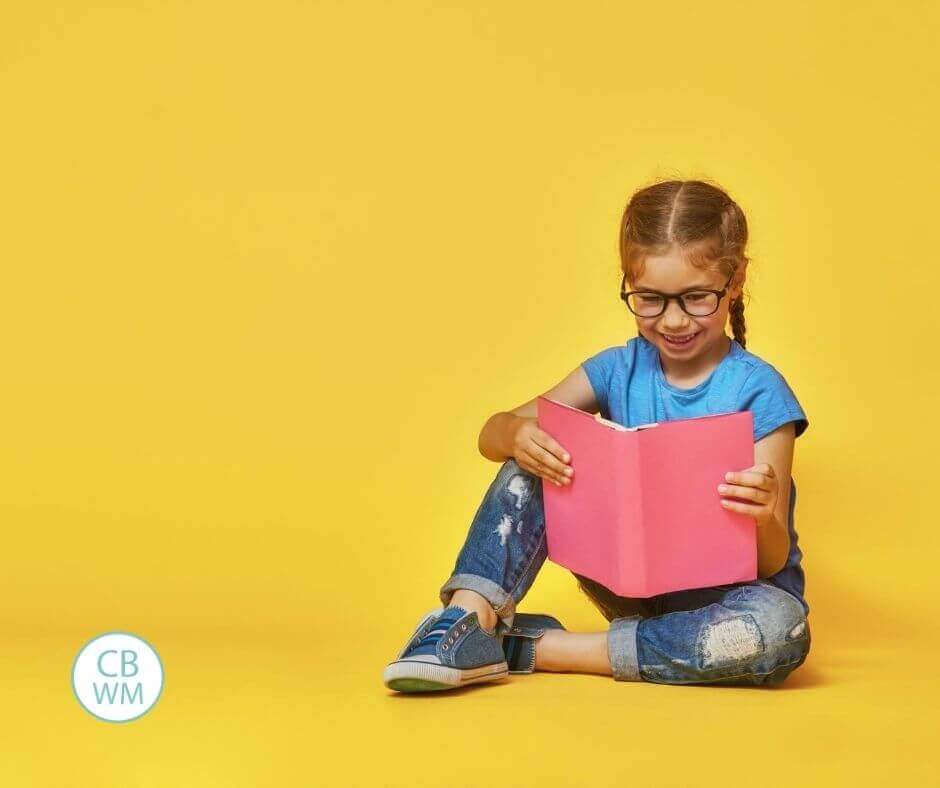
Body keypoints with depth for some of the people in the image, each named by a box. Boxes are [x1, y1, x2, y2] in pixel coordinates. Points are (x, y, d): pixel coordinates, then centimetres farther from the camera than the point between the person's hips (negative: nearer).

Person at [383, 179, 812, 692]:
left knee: (781, 628, -38)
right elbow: (489, 433, -3)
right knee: (537, 462, -13)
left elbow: (772, 561, -17)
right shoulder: (619, 370, -2)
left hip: (732, 587, -3)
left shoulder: (759, 392, -14)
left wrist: (764, 519, -41)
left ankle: (536, 648, -29)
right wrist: (517, 434, -28)